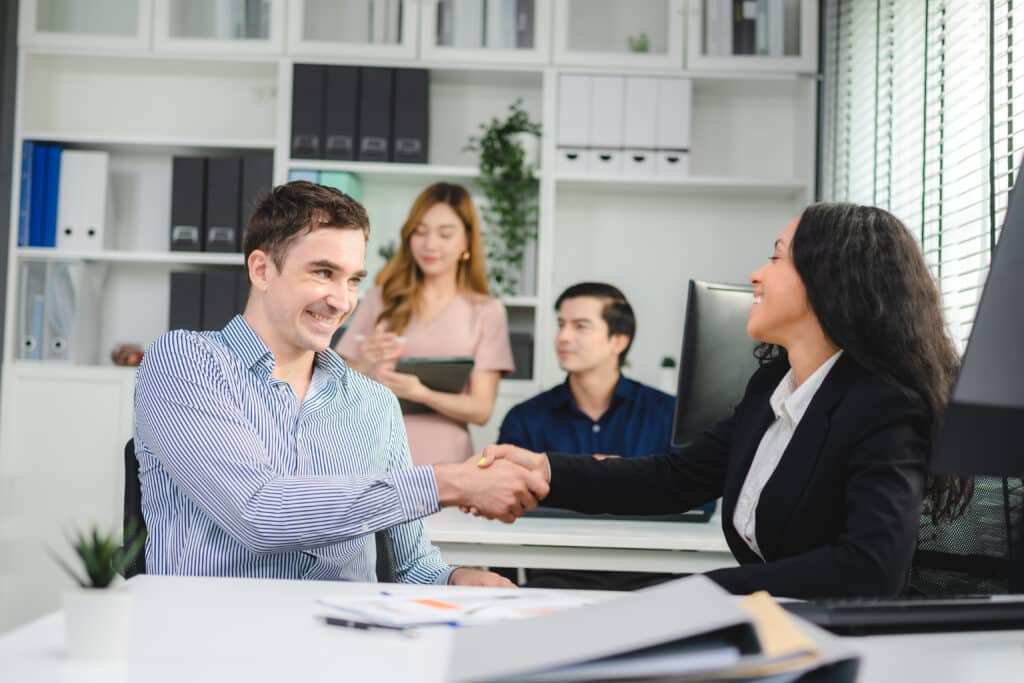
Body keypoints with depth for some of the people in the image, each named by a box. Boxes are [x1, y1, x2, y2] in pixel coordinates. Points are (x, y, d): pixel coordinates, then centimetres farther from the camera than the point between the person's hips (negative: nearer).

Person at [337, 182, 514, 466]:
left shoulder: (487, 312, 4)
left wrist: (421, 394, -17)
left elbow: (481, 410, -1)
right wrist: (367, 365, -12)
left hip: (443, 462, -1)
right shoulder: (380, 301, 9)